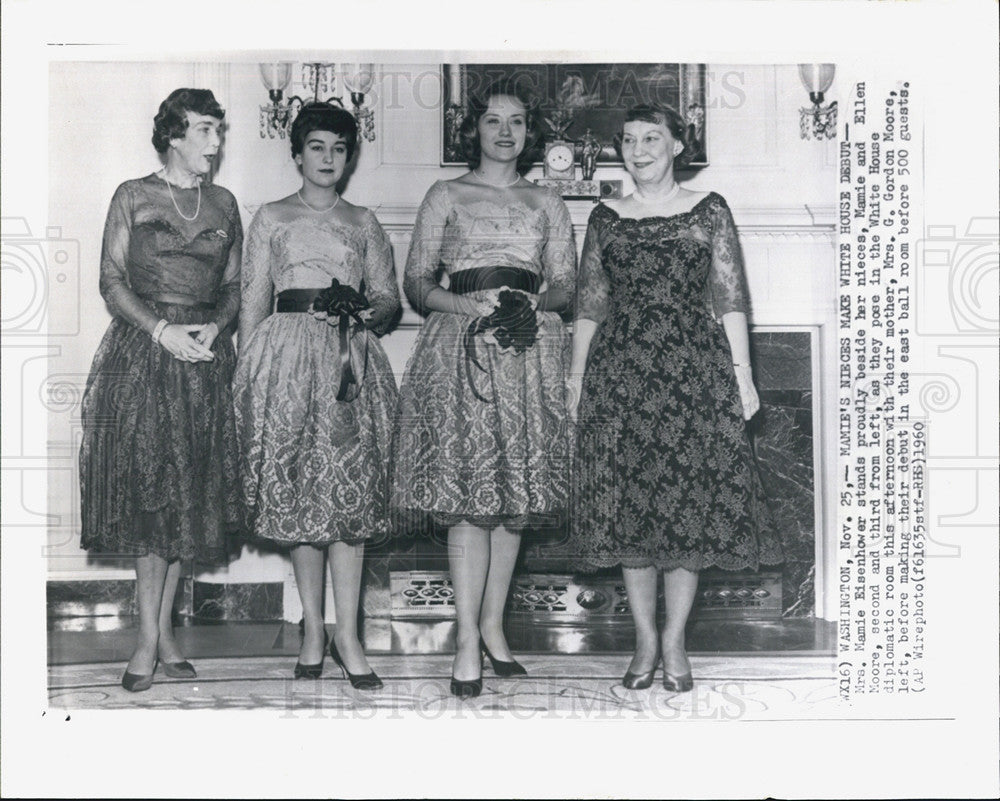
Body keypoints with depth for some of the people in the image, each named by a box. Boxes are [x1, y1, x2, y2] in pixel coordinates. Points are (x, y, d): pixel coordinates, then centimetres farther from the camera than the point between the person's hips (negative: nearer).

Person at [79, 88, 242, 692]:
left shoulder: (224, 205, 12)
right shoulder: (134, 197, 3)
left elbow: (233, 286, 14)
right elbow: (111, 282, -1)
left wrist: (215, 326, -6)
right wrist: (162, 329, -14)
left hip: (205, 356, 3)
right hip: (141, 353, -3)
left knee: (190, 494, 3)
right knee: (146, 490, -6)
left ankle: (163, 630, 12)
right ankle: (151, 637, -2)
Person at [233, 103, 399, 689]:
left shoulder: (363, 223, 15)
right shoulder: (272, 218, 12)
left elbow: (389, 298, 12)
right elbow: (254, 301, 8)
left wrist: (366, 315, -10)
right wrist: (246, 372, 1)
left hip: (351, 359, 1)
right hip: (286, 351, 0)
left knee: (350, 487, -6)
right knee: (298, 487, -1)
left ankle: (347, 634, -4)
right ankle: (314, 628, 9)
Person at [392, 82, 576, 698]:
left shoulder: (547, 204, 19)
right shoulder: (446, 197, 12)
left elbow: (566, 284, 12)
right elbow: (417, 284, 6)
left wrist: (532, 302, -10)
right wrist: (469, 304, -12)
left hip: (529, 350, 3)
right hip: (461, 347, -3)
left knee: (516, 495, 2)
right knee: (468, 494, -10)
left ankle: (493, 627, 13)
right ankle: (469, 642, -8)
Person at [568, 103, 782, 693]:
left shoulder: (709, 211, 7)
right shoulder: (606, 219, 11)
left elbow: (731, 300, 3)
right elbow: (588, 307, 12)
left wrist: (742, 372, -3)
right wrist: (576, 379, 7)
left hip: (695, 371, -1)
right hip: (621, 374, 2)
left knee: (693, 502, -2)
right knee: (628, 504, 1)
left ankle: (675, 641, 10)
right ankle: (645, 639, 13)